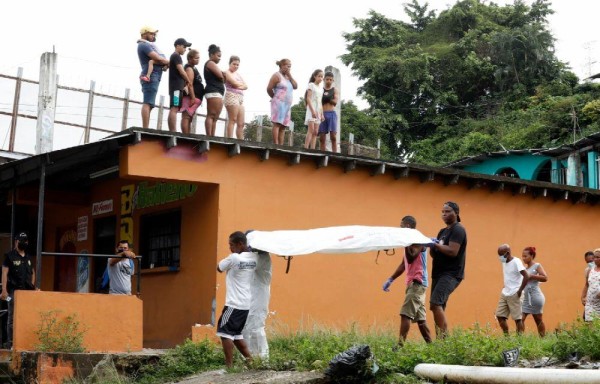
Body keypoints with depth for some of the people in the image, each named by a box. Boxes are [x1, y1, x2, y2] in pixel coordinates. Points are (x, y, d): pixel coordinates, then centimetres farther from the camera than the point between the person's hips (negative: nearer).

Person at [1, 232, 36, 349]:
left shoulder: (28, 257, 17)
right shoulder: (10, 256, 1)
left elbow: (33, 272, 25)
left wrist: (32, 287, 15)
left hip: (27, 291, 5)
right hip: (14, 290, -5)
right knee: (13, 317, -5)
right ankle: (10, 342, -3)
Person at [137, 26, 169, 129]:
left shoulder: (148, 45, 25)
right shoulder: (144, 45, -6)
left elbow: (155, 60, 18)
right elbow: (157, 58, -15)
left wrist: (164, 64, -4)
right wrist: (169, 62, 1)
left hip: (153, 77, 10)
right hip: (150, 77, -10)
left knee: (148, 104, 3)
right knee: (148, 103, -17)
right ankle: (145, 129, -25)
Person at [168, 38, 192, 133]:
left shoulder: (174, 56, 25)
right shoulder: (176, 56, -5)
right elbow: (181, 71, -12)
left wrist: (185, 85, 12)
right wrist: (189, 82, 2)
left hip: (176, 86, 10)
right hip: (177, 86, -10)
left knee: (173, 110, 4)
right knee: (174, 109, -17)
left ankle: (171, 132, 0)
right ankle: (174, 132, -24)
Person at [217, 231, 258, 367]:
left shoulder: (234, 258, -16)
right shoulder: (254, 257, 4)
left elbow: (219, 268, 0)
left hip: (234, 303, -8)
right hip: (246, 304, 8)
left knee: (225, 331, -4)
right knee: (235, 333, 18)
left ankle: (229, 364, -8)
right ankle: (249, 359, 15)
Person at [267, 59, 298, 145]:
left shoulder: (288, 77, 21)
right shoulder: (277, 75, -3)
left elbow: (295, 86, 12)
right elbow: (269, 89, -8)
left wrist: (290, 76, 5)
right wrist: (275, 97, 5)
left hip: (287, 105, 8)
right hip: (279, 103, -8)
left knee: (283, 126, 2)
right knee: (277, 124, -13)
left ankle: (281, 146, -1)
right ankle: (276, 145, -19)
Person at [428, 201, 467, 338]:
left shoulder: (458, 230, -7)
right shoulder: (442, 232, 20)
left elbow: (452, 251, -19)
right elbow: (435, 254, 19)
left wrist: (436, 244, -16)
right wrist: (431, 246, -1)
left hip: (451, 274, -10)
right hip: (439, 273, 10)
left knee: (435, 303, -23)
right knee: (438, 307, 6)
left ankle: (444, 338, -25)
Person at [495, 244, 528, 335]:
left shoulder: (516, 262, -13)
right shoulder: (504, 262, 11)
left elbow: (526, 276, -21)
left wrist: (520, 291, -16)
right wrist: (505, 287, 14)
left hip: (514, 295, -8)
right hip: (504, 293, 8)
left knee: (517, 318, -4)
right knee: (500, 316, 5)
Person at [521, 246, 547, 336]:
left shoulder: (537, 266, -5)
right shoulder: (526, 268, 16)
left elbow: (545, 278, -18)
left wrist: (531, 276, -18)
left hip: (535, 297, -7)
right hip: (526, 298, 7)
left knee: (538, 320, 0)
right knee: (521, 318, -3)